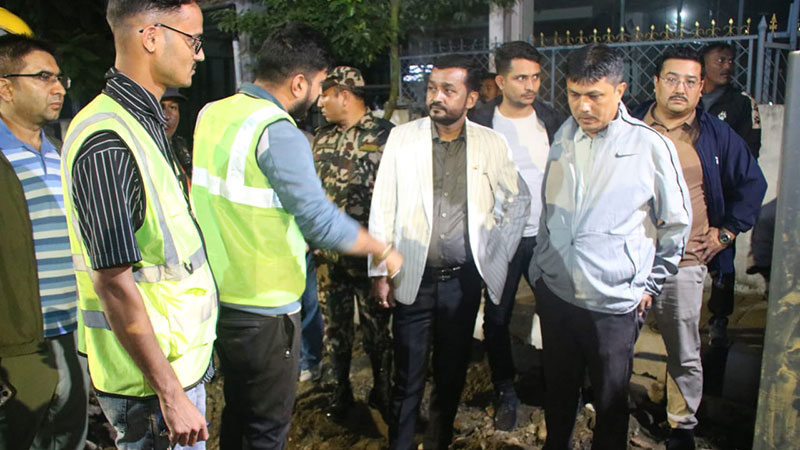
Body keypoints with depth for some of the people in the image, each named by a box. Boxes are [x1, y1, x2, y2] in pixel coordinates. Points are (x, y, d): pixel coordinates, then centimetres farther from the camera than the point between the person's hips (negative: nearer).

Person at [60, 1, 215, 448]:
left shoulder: (145, 123, 9)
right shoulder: (107, 143, -23)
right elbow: (114, 283, -24)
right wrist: (170, 393, -21)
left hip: (181, 358, 9)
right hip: (151, 378, -9)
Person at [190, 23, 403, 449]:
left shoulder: (212, 113, 5)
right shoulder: (278, 132, -20)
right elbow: (322, 222, -22)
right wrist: (384, 250, -7)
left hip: (220, 295, 8)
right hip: (263, 307, -8)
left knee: (237, 412, 24)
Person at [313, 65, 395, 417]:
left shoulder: (385, 135, -8)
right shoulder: (322, 137, 10)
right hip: (328, 253, 5)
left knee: (376, 326, 8)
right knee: (335, 325, 14)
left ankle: (381, 392, 27)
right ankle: (341, 391, 32)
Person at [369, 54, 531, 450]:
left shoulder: (492, 144, -1)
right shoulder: (401, 138, -3)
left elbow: (519, 200, 11)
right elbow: (382, 207, -2)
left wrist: (498, 255, 5)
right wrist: (379, 271, -3)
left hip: (464, 280, 1)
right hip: (413, 279, -1)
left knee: (452, 375, 15)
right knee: (407, 378, 7)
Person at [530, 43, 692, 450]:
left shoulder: (651, 146, -8)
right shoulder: (563, 140, 5)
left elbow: (677, 224, 2)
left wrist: (649, 286, 3)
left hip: (614, 304, -4)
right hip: (555, 294, 4)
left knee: (610, 402, 12)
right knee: (557, 392, 20)